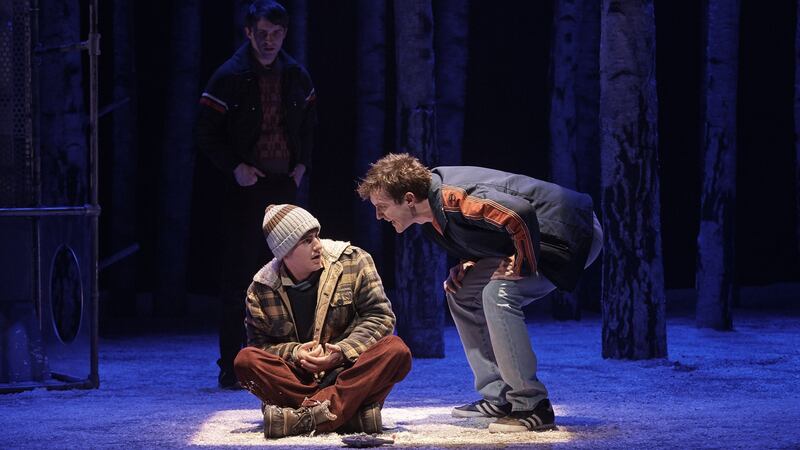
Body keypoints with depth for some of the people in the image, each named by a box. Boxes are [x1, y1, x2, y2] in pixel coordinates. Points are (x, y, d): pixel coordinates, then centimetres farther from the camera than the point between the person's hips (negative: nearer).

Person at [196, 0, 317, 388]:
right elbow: (207, 134, -4)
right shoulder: (230, 77, -6)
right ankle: (231, 368, -1)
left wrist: (302, 164, 7)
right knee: (238, 279, -5)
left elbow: (308, 124, 21)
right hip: (245, 188, -5)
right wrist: (234, 167, -15)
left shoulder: (296, 76, 8)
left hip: (285, 186, 5)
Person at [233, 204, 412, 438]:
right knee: (245, 360, -27)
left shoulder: (353, 260, -3)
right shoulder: (261, 290, 0)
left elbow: (380, 315, -4)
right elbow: (259, 346, 3)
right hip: (299, 378, 1)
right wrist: (294, 353, -18)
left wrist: (343, 352, -19)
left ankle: (305, 417, -43)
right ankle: (351, 411, -37)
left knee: (397, 351, -30)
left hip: (349, 372, -1)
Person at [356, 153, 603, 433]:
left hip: (572, 234, -10)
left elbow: (520, 214, -40)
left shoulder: (453, 199, -28)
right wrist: (468, 266, 0)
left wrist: (523, 265, -25)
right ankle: (499, 397, 11)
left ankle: (532, 407, -19)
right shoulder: (431, 213, 3)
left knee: (498, 292, -26)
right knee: (461, 292, 9)